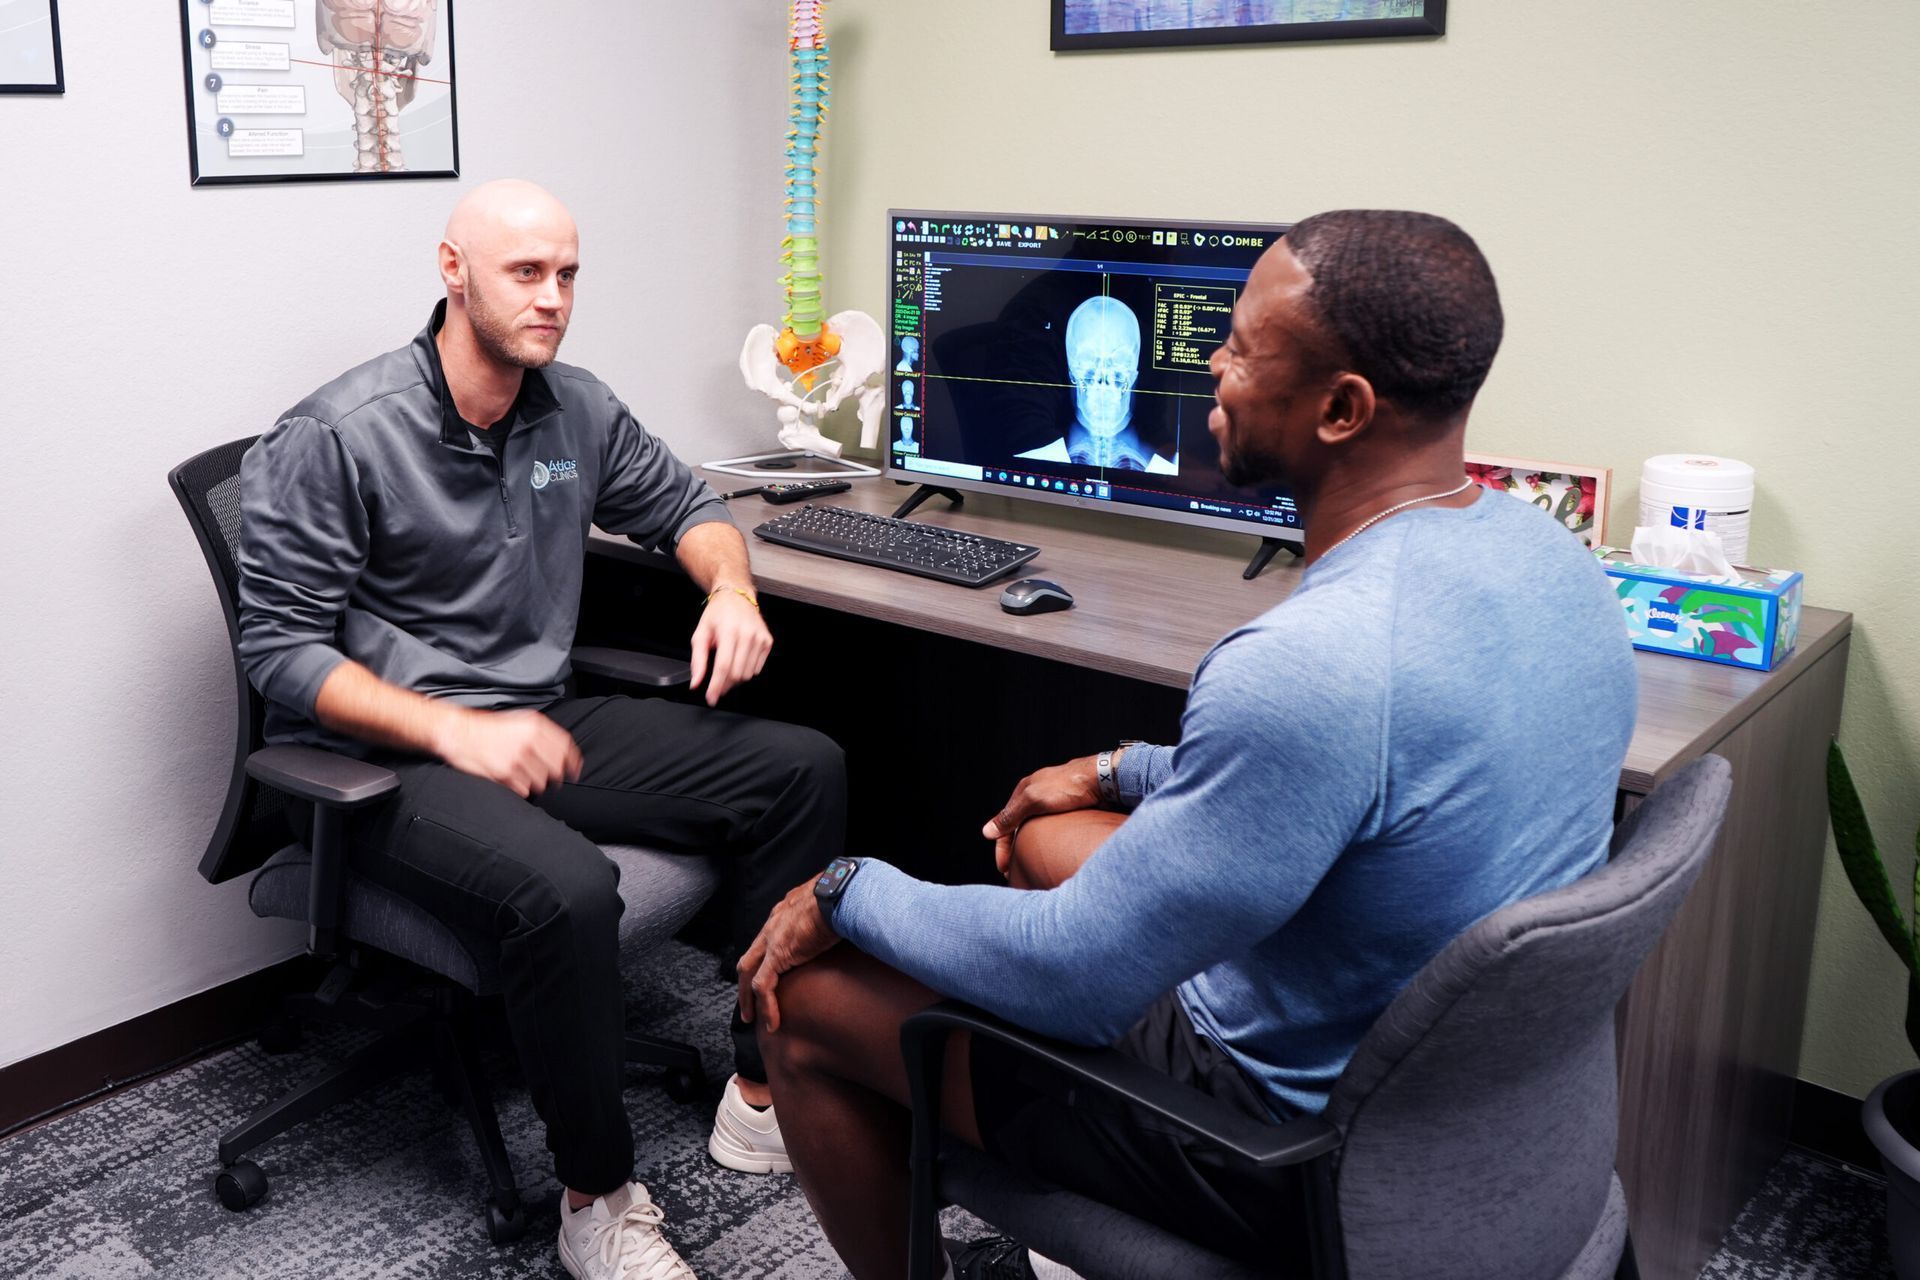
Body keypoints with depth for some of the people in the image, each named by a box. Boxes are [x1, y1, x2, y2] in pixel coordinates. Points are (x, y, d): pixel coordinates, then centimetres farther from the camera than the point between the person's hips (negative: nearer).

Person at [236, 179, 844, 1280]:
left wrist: (731, 587, -2)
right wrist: (454, 731, -23)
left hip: (542, 722, 7)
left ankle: (767, 1096, -2)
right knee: (566, 889, -37)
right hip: (389, 763, -7)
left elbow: (683, 503, 21)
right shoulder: (333, 438, -12)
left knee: (804, 768, -8)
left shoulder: (578, 409, 6)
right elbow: (283, 651, -13)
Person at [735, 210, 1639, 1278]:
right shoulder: (1551, 557, -5)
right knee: (1042, 833, 26)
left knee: (803, 990, 2)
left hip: (1294, 1147, -9)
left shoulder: (1306, 666, -35)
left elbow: (1073, 978, -26)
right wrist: (1126, 772, 15)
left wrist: (845, 892, -10)